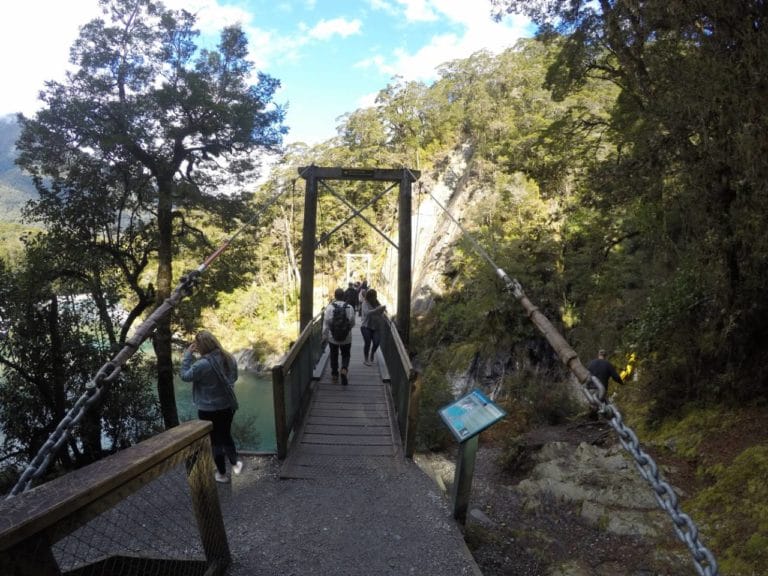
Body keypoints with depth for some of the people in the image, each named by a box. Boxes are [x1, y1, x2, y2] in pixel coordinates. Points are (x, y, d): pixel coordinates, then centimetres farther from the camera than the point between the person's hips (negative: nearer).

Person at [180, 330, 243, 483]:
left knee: (215, 441, 14)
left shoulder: (202, 364, -27)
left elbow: (185, 376, -11)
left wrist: (187, 355, -9)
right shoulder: (229, 358, -6)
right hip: (228, 406, 5)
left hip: (209, 410, -5)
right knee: (226, 435, 27)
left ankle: (222, 474, 26)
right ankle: (235, 461, 14)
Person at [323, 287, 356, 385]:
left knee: (334, 356, 18)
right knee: (346, 355, 16)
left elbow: (326, 324, -9)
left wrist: (325, 336, 2)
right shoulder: (350, 308, -8)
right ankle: (344, 369, -10)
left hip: (333, 337, 0)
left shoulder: (329, 307, -12)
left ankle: (334, 375, 28)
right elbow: (352, 323, 0)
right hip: (346, 338, 0)